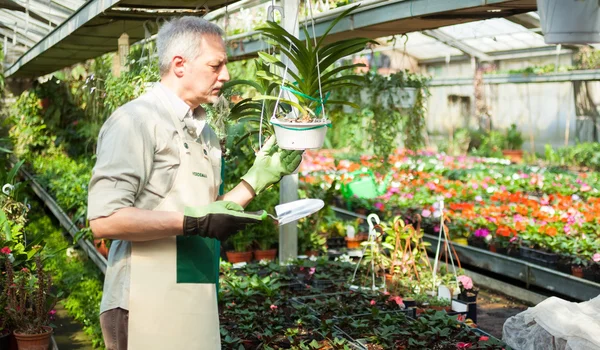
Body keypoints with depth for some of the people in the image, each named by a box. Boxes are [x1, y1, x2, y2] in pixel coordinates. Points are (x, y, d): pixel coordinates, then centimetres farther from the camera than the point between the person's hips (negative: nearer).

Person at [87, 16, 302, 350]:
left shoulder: (205, 133, 12)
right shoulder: (137, 120, -13)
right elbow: (105, 219, -22)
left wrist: (258, 178, 7)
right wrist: (193, 221, -21)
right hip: (150, 309, -8)